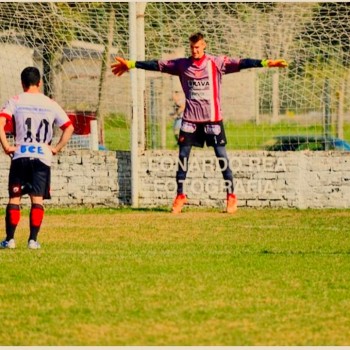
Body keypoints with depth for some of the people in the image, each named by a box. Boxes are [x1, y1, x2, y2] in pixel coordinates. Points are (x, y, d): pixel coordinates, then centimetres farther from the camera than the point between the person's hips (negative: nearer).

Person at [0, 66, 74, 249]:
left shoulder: (15, 101, 2)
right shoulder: (51, 104, 9)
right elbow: (69, 127, 6)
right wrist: (56, 148, 8)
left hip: (20, 156, -1)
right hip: (43, 157, 1)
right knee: (37, 200, 5)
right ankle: (33, 239, -1)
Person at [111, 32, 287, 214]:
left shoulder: (216, 63, -5)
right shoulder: (182, 65, 5)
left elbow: (240, 63, -14)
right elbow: (157, 65, 6)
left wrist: (265, 63, -26)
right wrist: (131, 64, 4)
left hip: (212, 118, -3)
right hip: (190, 119, 3)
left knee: (222, 156, -2)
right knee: (183, 157, 3)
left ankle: (231, 196, 5)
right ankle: (180, 196, 14)